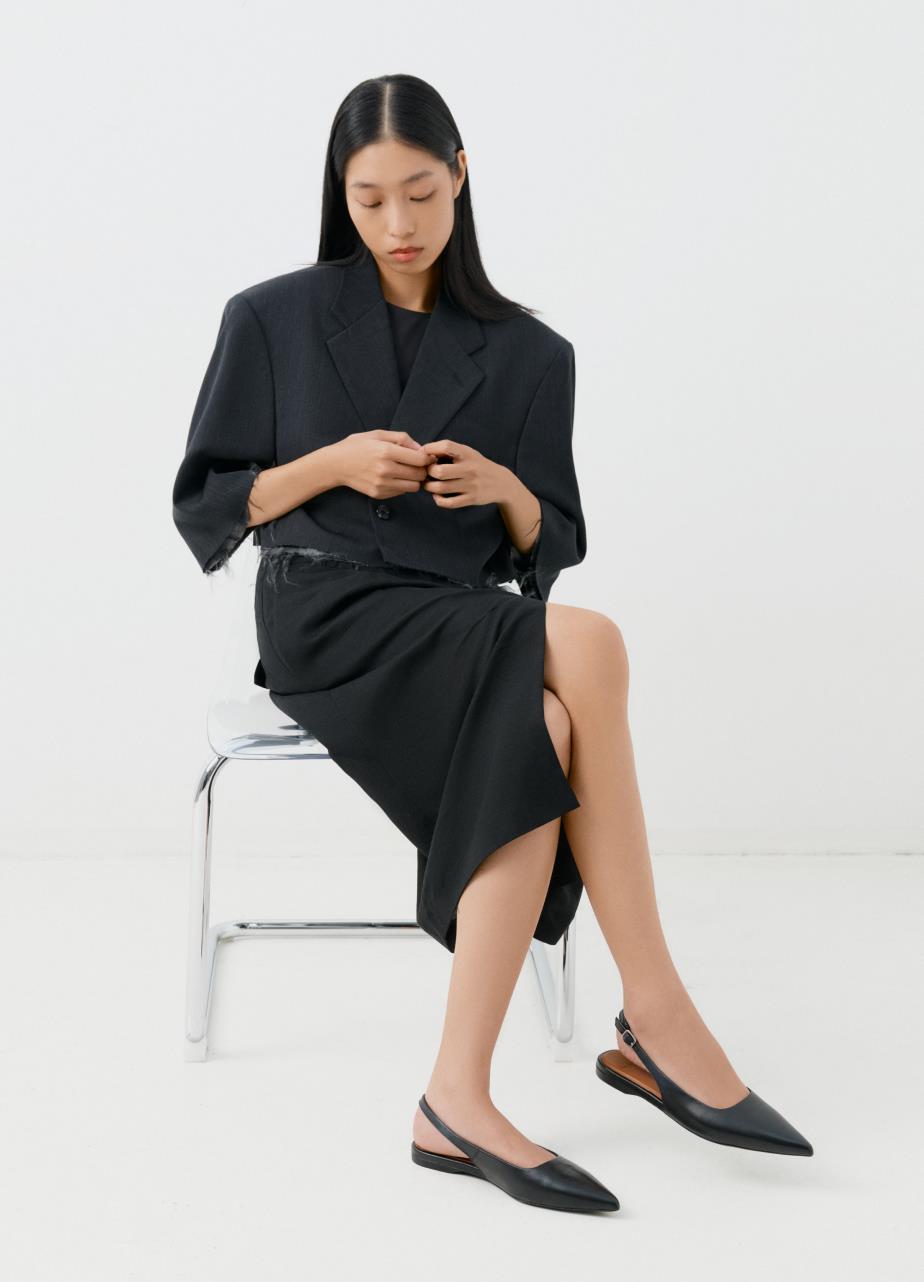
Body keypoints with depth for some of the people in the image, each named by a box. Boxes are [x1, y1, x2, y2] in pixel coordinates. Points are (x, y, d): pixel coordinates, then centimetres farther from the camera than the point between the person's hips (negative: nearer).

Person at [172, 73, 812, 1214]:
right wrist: (335, 463, -11)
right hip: (329, 617, -3)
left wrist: (505, 489, -10)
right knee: (590, 647, -31)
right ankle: (653, 1023, -29)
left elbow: (553, 546, 13)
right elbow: (207, 508, 5)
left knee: (547, 736, -34)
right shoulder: (273, 321, 6)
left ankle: (458, 1102, -32)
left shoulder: (528, 353, 12)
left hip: (467, 626, 4)